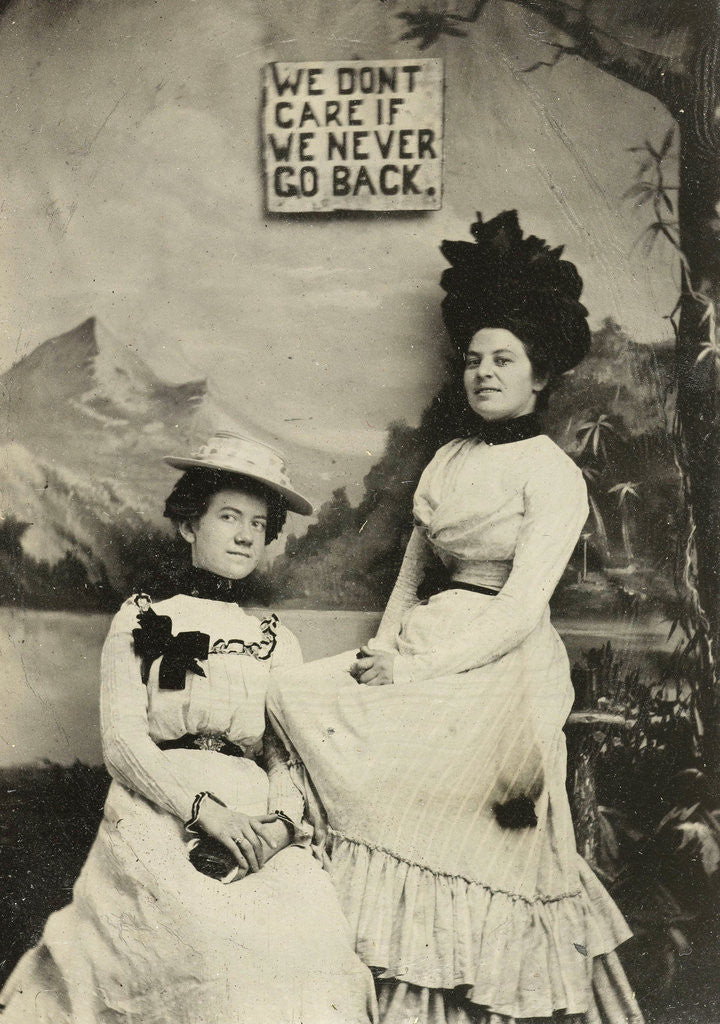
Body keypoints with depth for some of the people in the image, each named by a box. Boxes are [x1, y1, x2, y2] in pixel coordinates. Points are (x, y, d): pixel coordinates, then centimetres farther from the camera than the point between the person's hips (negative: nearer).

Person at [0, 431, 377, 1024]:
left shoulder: (278, 641, 19)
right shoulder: (140, 622, 11)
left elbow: (288, 754, 11)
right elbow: (121, 741, -1)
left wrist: (280, 822, -11)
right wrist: (205, 808, -15)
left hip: (256, 825, 3)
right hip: (158, 816, -3)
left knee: (316, 928, -25)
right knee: (216, 939, -32)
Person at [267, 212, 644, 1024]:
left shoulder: (551, 473, -5)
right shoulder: (448, 459, 16)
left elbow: (521, 607, -13)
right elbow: (413, 570, 16)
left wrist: (416, 669, -17)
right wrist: (380, 653, 0)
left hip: (501, 667, -7)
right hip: (425, 652, 7)